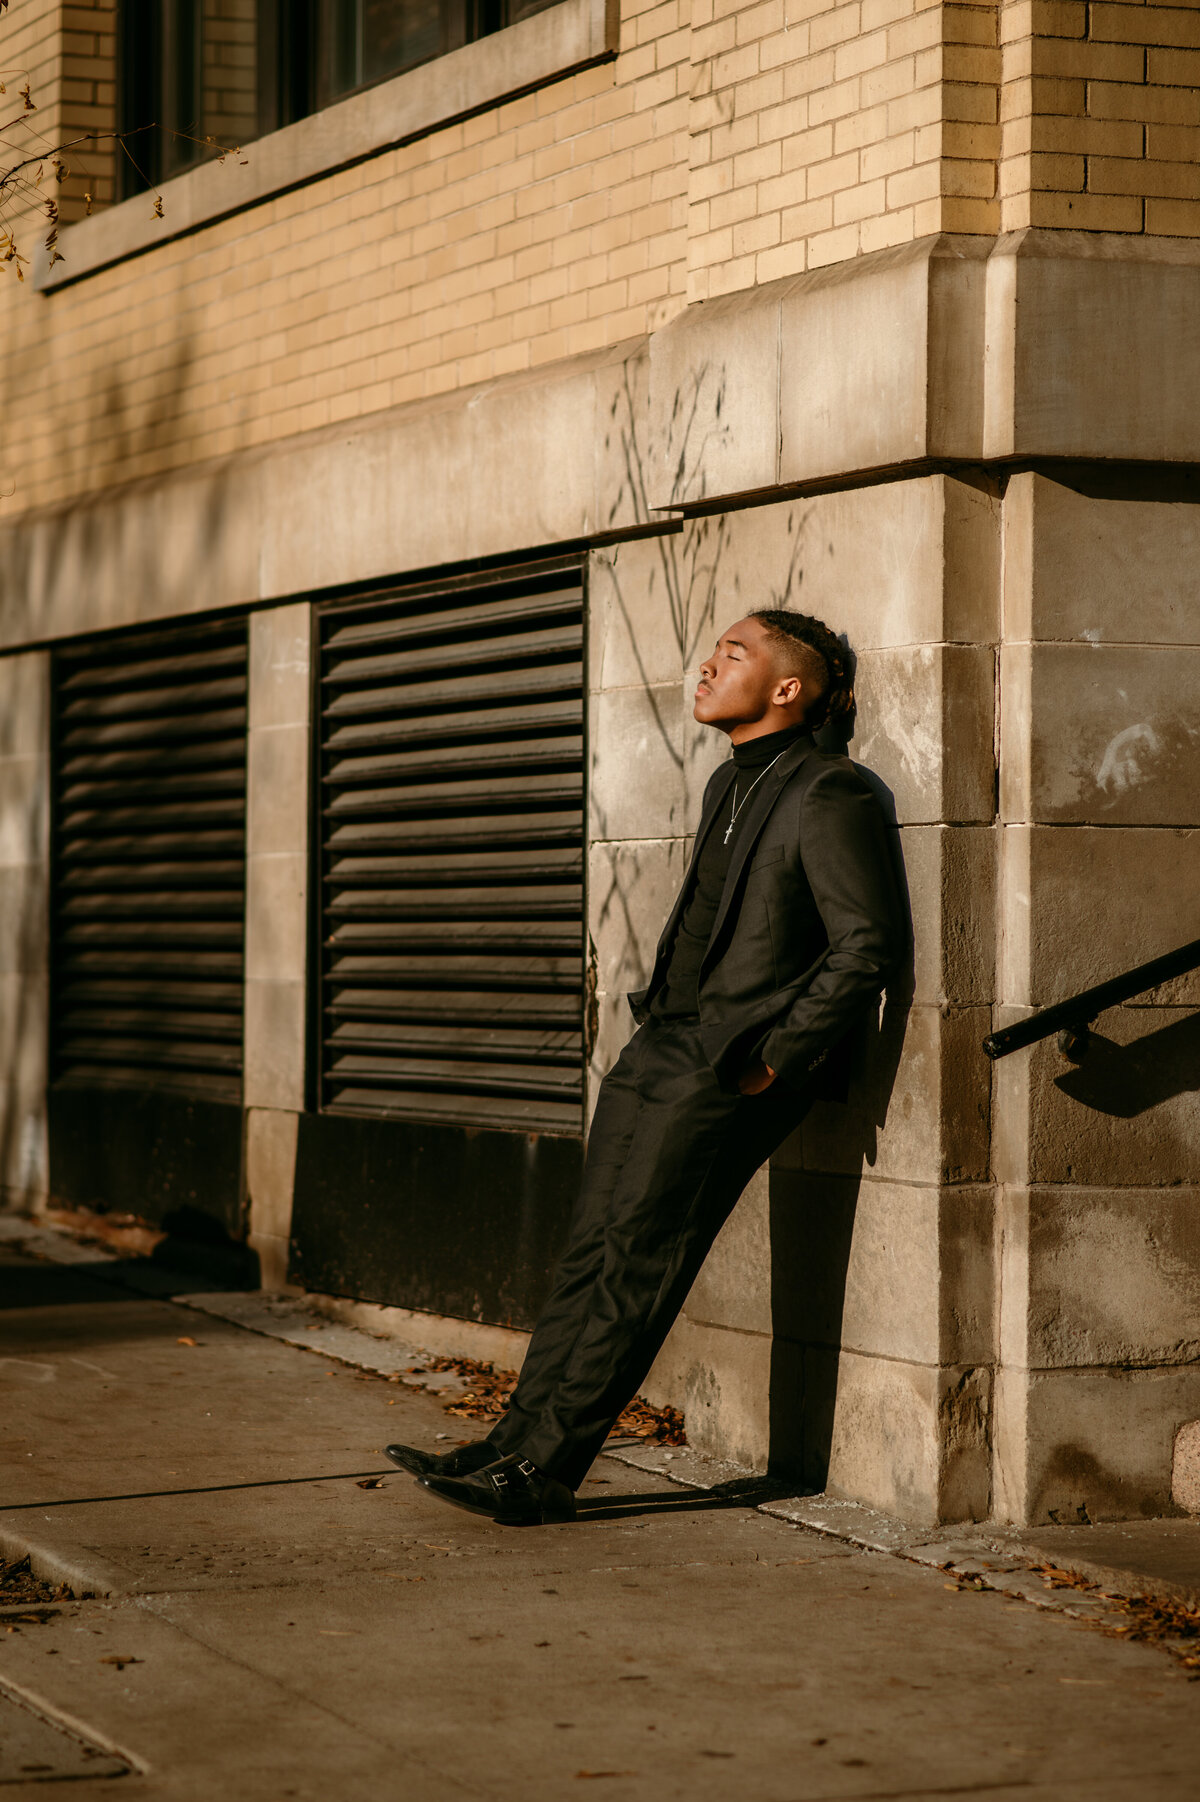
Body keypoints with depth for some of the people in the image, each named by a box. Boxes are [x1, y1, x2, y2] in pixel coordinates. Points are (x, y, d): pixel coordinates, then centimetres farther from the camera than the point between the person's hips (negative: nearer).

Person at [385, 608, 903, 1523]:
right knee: (591, 1249, 5)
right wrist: (662, 1012, 16)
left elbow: (868, 944, -16)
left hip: (729, 1066, -9)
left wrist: (776, 1058, -14)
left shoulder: (827, 795, -11)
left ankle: (544, 1470, -7)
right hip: (662, 1045, 9)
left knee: (636, 1257, -9)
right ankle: (517, 1444, 7)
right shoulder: (730, 785, 19)